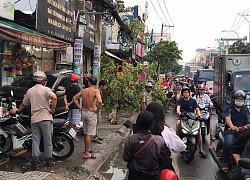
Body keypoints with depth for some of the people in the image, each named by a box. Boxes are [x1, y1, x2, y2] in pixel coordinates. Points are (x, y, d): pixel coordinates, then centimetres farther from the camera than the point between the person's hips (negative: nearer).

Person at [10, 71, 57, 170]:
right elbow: (54, 98, -24)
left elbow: (24, 104, 20)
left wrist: (17, 111, 37)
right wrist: (53, 110, -14)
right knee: (47, 141, 6)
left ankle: (35, 162, 4)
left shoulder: (30, 91, 11)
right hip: (45, 119, -4)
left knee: (35, 141, 8)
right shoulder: (45, 89, -5)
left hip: (34, 120, 4)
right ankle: (49, 161, 14)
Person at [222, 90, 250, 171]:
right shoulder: (228, 108, 2)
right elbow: (227, 118, -14)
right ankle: (225, 163, -12)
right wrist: (232, 126, -36)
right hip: (230, 131, -4)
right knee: (228, 144, -30)